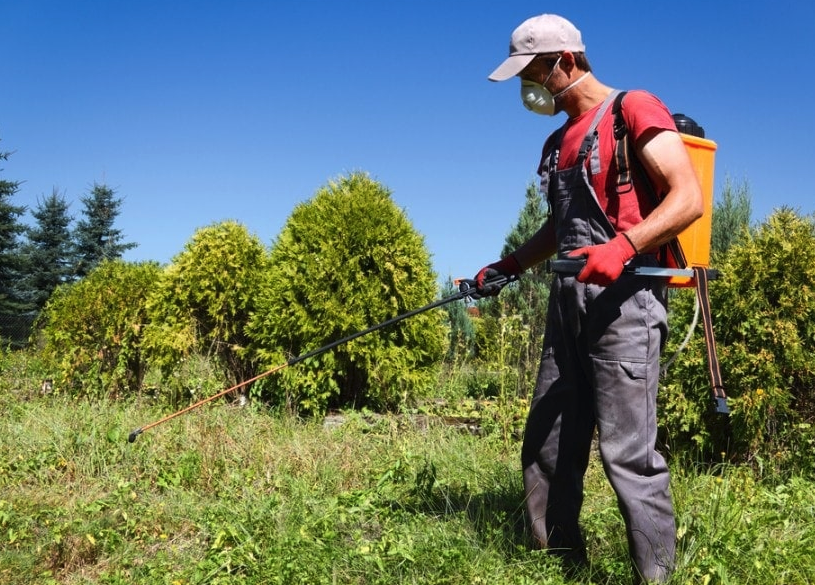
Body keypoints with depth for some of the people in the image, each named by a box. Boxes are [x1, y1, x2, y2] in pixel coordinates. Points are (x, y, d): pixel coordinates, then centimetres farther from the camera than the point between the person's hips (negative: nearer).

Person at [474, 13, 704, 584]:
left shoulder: (634, 109, -2)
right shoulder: (558, 142, 22)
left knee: (627, 451, -10)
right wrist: (507, 266, 19)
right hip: (569, 301, 8)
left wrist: (623, 246, -26)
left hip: (624, 299, -8)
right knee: (545, 446, 8)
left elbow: (689, 199, -12)